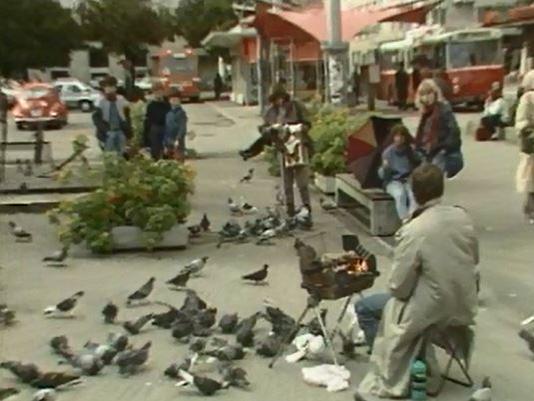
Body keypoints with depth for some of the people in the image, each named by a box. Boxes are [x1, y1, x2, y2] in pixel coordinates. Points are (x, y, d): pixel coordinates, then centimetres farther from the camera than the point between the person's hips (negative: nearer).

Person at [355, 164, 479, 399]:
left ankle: (394, 375, 16)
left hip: (434, 312, -6)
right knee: (415, 298, 33)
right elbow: (474, 260, 9)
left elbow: (398, 287, -17)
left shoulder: (413, 231, -24)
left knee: (365, 308, 13)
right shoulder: (463, 217, -6)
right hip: (465, 306, 6)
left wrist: (396, 288, 5)